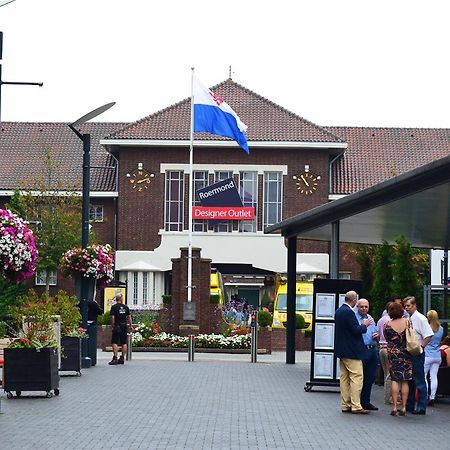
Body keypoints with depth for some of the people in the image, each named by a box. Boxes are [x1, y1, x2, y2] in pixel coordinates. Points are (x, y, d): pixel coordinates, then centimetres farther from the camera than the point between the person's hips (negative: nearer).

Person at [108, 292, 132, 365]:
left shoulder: (114, 307, -6)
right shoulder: (126, 307, 6)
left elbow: (112, 317, -10)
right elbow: (129, 317, 7)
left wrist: (113, 326, -2)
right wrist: (130, 325, 16)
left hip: (117, 326, -4)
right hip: (124, 326, 4)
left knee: (115, 343, -5)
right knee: (124, 343, 9)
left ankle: (115, 358, -14)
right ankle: (122, 358, 11)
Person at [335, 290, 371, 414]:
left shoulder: (339, 311, 11)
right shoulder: (348, 312, -18)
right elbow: (356, 330, -21)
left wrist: (361, 325, 19)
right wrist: (364, 325, -3)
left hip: (342, 350, 10)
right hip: (352, 351, -10)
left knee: (344, 377, 12)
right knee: (357, 377, -6)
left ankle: (345, 405, 15)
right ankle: (356, 406, -7)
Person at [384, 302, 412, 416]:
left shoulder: (387, 325, -6)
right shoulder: (407, 322, -3)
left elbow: (387, 339, 5)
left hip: (393, 352, -1)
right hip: (406, 353, 1)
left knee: (394, 379, 3)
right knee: (405, 380, 6)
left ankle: (394, 406, -4)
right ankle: (404, 407, 5)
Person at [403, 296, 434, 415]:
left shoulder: (420, 318, -11)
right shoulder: (407, 319, 12)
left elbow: (428, 336, -19)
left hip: (417, 354, -8)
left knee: (419, 381, -4)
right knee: (409, 380, 14)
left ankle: (421, 407, 0)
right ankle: (409, 405, 23)